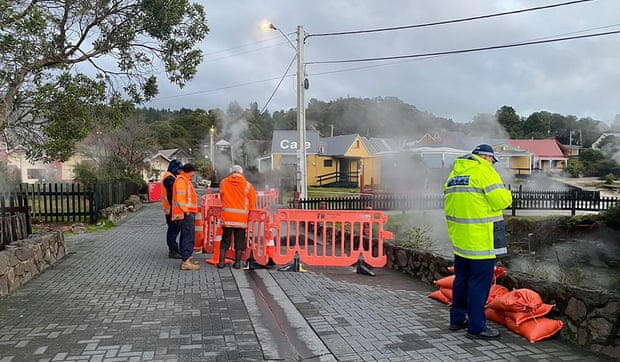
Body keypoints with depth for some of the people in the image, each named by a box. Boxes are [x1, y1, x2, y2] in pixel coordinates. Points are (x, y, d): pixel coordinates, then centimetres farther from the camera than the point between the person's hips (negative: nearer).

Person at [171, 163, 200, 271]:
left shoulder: (185, 180, 22)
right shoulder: (181, 180, -12)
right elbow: (180, 196, -20)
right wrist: (185, 210, -22)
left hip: (187, 212, 11)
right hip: (185, 213, -11)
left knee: (185, 236, 16)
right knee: (189, 236, -13)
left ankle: (186, 258, 25)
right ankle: (186, 262, -14)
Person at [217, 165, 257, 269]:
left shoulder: (223, 182, 2)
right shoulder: (247, 185, -2)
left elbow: (222, 197, 12)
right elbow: (253, 201, 3)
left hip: (227, 216, 1)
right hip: (241, 217, -1)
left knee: (225, 239, 10)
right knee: (239, 240, 8)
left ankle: (221, 261, 10)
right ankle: (237, 262, 10)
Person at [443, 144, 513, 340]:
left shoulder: (454, 174, 13)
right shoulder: (484, 171, -11)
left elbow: (449, 202, 14)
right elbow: (501, 200, -15)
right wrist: (507, 195, 5)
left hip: (460, 237, 8)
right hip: (481, 239, -8)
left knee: (461, 279, 18)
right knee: (480, 282, -1)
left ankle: (457, 319, 28)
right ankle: (476, 327, 5)